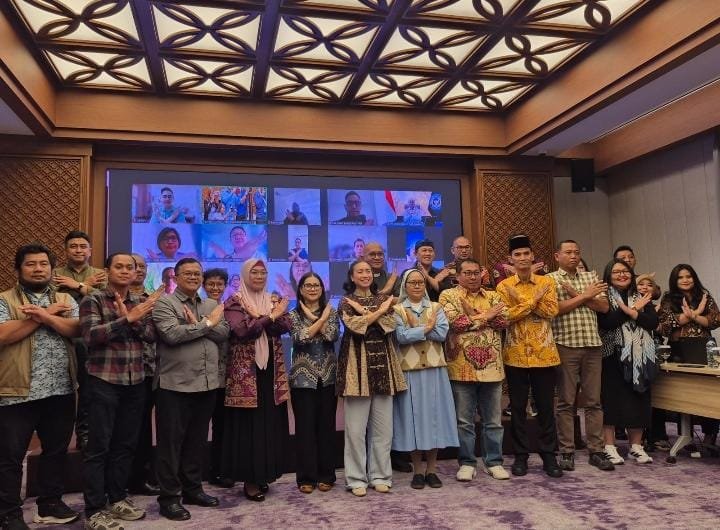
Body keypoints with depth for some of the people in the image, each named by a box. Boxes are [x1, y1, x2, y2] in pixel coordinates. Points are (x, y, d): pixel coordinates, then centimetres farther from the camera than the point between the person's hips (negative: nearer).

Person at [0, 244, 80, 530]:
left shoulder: (65, 299, 9)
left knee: (56, 451, 14)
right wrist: (49, 312, -14)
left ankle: (50, 504, 30)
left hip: (61, 392, 4)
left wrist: (44, 315, -19)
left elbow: (78, 329, -6)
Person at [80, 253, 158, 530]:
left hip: (135, 382, 5)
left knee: (126, 444, 12)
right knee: (99, 447, -1)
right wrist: (127, 319, -23)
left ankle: (117, 498, 26)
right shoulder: (92, 300, -3)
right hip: (104, 382, -5)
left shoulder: (140, 303, 12)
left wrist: (131, 318, -14)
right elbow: (91, 335, -16)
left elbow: (151, 335, 2)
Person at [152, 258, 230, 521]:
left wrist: (198, 322, -14)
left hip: (207, 384, 6)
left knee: (197, 440, 15)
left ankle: (192, 489, 28)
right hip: (175, 384, -6)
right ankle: (169, 497, 13)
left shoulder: (211, 305, 13)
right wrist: (207, 324, -12)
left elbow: (224, 333, 1)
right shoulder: (164, 304, -5)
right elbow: (171, 334, -20)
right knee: (171, 442, 3)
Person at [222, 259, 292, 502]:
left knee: (270, 423, 7)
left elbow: (284, 326, -4)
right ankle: (249, 479, 9)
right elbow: (241, 331, -18)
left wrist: (259, 317, -16)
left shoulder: (273, 300, 13)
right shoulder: (234, 302, -2)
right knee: (247, 424, -2)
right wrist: (270, 317, -15)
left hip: (271, 370, 5)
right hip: (245, 371, -5)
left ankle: (263, 475, 20)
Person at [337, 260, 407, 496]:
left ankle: (380, 475, 19)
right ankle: (356, 478, 11)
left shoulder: (383, 299, 13)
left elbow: (389, 326, -4)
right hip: (357, 366, -3)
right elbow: (355, 327, -14)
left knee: (383, 425, 7)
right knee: (356, 427, -1)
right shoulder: (346, 302, 5)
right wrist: (379, 311, -8)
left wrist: (365, 312, -9)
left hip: (382, 365, 3)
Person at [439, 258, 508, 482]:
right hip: (462, 368, -3)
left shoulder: (493, 296, 12)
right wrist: (486, 316, -8)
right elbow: (455, 322, -16)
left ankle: (494, 462, 23)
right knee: (464, 420, 6)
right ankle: (467, 463, 18)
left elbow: (502, 321, -4)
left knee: (493, 420, 11)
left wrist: (473, 315, -13)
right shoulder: (448, 295, 0)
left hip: (491, 367, 3)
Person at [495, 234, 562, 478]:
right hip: (516, 354, -1)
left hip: (544, 352, 1)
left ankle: (549, 456, 19)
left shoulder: (547, 282, 5)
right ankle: (520, 456, 17)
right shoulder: (504, 286, 1)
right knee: (518, 408, 7)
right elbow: (506, 316, -12)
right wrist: (534, 299, -16)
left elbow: (551, 311, -8)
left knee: (546, 407, 7)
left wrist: (521, 301, -17)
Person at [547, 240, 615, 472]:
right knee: (566, 401, 4)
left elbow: (604, 306, 3)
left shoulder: (591, 276, 13)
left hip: (593, 345, 4)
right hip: (565, 346, -4)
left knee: (594, 400, 7)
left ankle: (597, 451, 15)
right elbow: (555, 308, -14)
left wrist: (577, 295, -8)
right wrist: (586, 296, -8)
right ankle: (567, 452, 12)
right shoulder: (550, 279, 0)